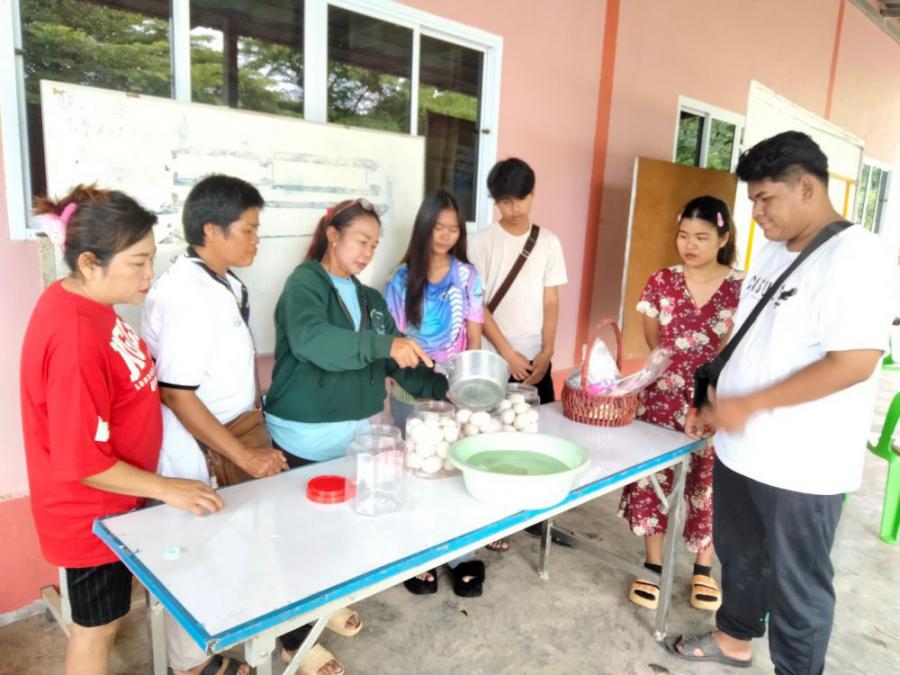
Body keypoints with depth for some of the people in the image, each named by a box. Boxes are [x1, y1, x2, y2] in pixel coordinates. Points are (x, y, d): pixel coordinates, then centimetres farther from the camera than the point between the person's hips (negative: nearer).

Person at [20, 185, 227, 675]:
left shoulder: (83, 303, -2)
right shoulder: (75, 338, -31)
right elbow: (80, 462, -27)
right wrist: (165, 488, -18)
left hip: (109, 501, 8)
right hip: (91, 511, -8)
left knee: (100, 617, 27)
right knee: (98, 625, 14)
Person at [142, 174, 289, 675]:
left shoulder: (225, 284, 3)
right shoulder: (188, 296, -24)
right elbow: (178, 395, -23)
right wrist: (244, 456, -20)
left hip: (212, 437, 8)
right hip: (185, 446, -8)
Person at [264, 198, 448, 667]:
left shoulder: (371, 299, 11)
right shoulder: (304, 284, -11)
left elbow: (394, 359, 10)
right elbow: (311, 340, -30)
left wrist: (441, 388, -2)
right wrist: (384, 344, -38)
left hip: (357, 435, 7)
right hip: (306, 440, -7)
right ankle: (297, 639, 23)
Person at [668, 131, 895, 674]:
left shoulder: (856, 256, -17)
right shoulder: (773, 253, 9)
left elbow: (855, 363, -24)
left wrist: (749, 405, -22)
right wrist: (718, 406, 9)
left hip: (801, 464, -8)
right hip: (740, 448, 8)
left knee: (797, 583, 11)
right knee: (739, 554, 24)